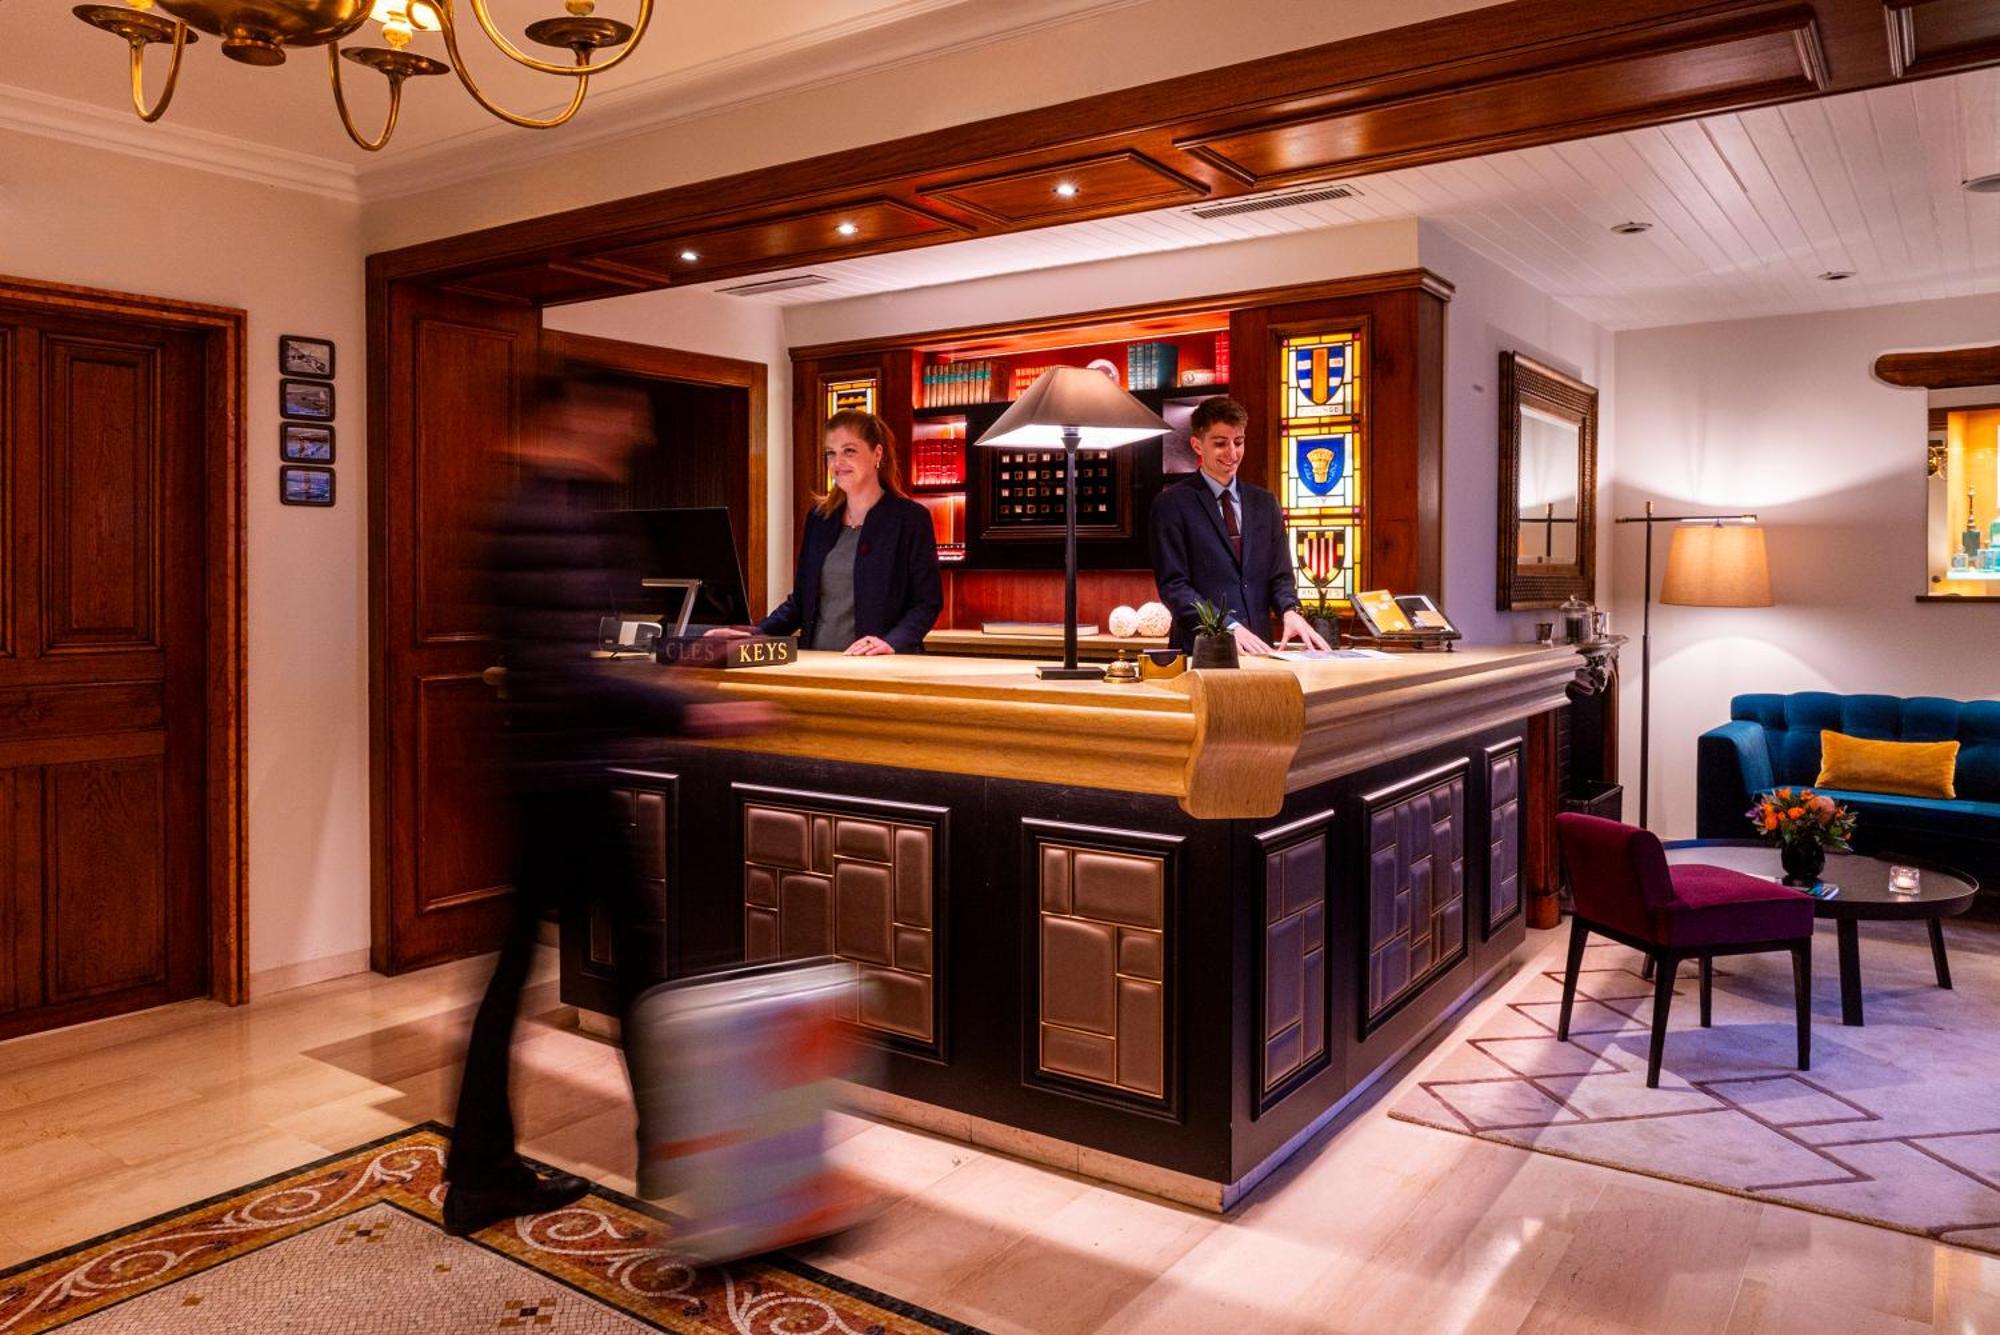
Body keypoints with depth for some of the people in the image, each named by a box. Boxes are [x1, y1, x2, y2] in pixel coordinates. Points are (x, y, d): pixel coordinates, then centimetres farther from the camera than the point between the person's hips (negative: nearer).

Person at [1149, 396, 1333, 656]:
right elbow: (1173, 585, -6)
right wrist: (1229, 627, -17)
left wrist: (1290, 611, -7)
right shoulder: (1172, 505, 0)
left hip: (1257, 647, 3)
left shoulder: (1265, 503, 15)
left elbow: (1279, 574, 14)